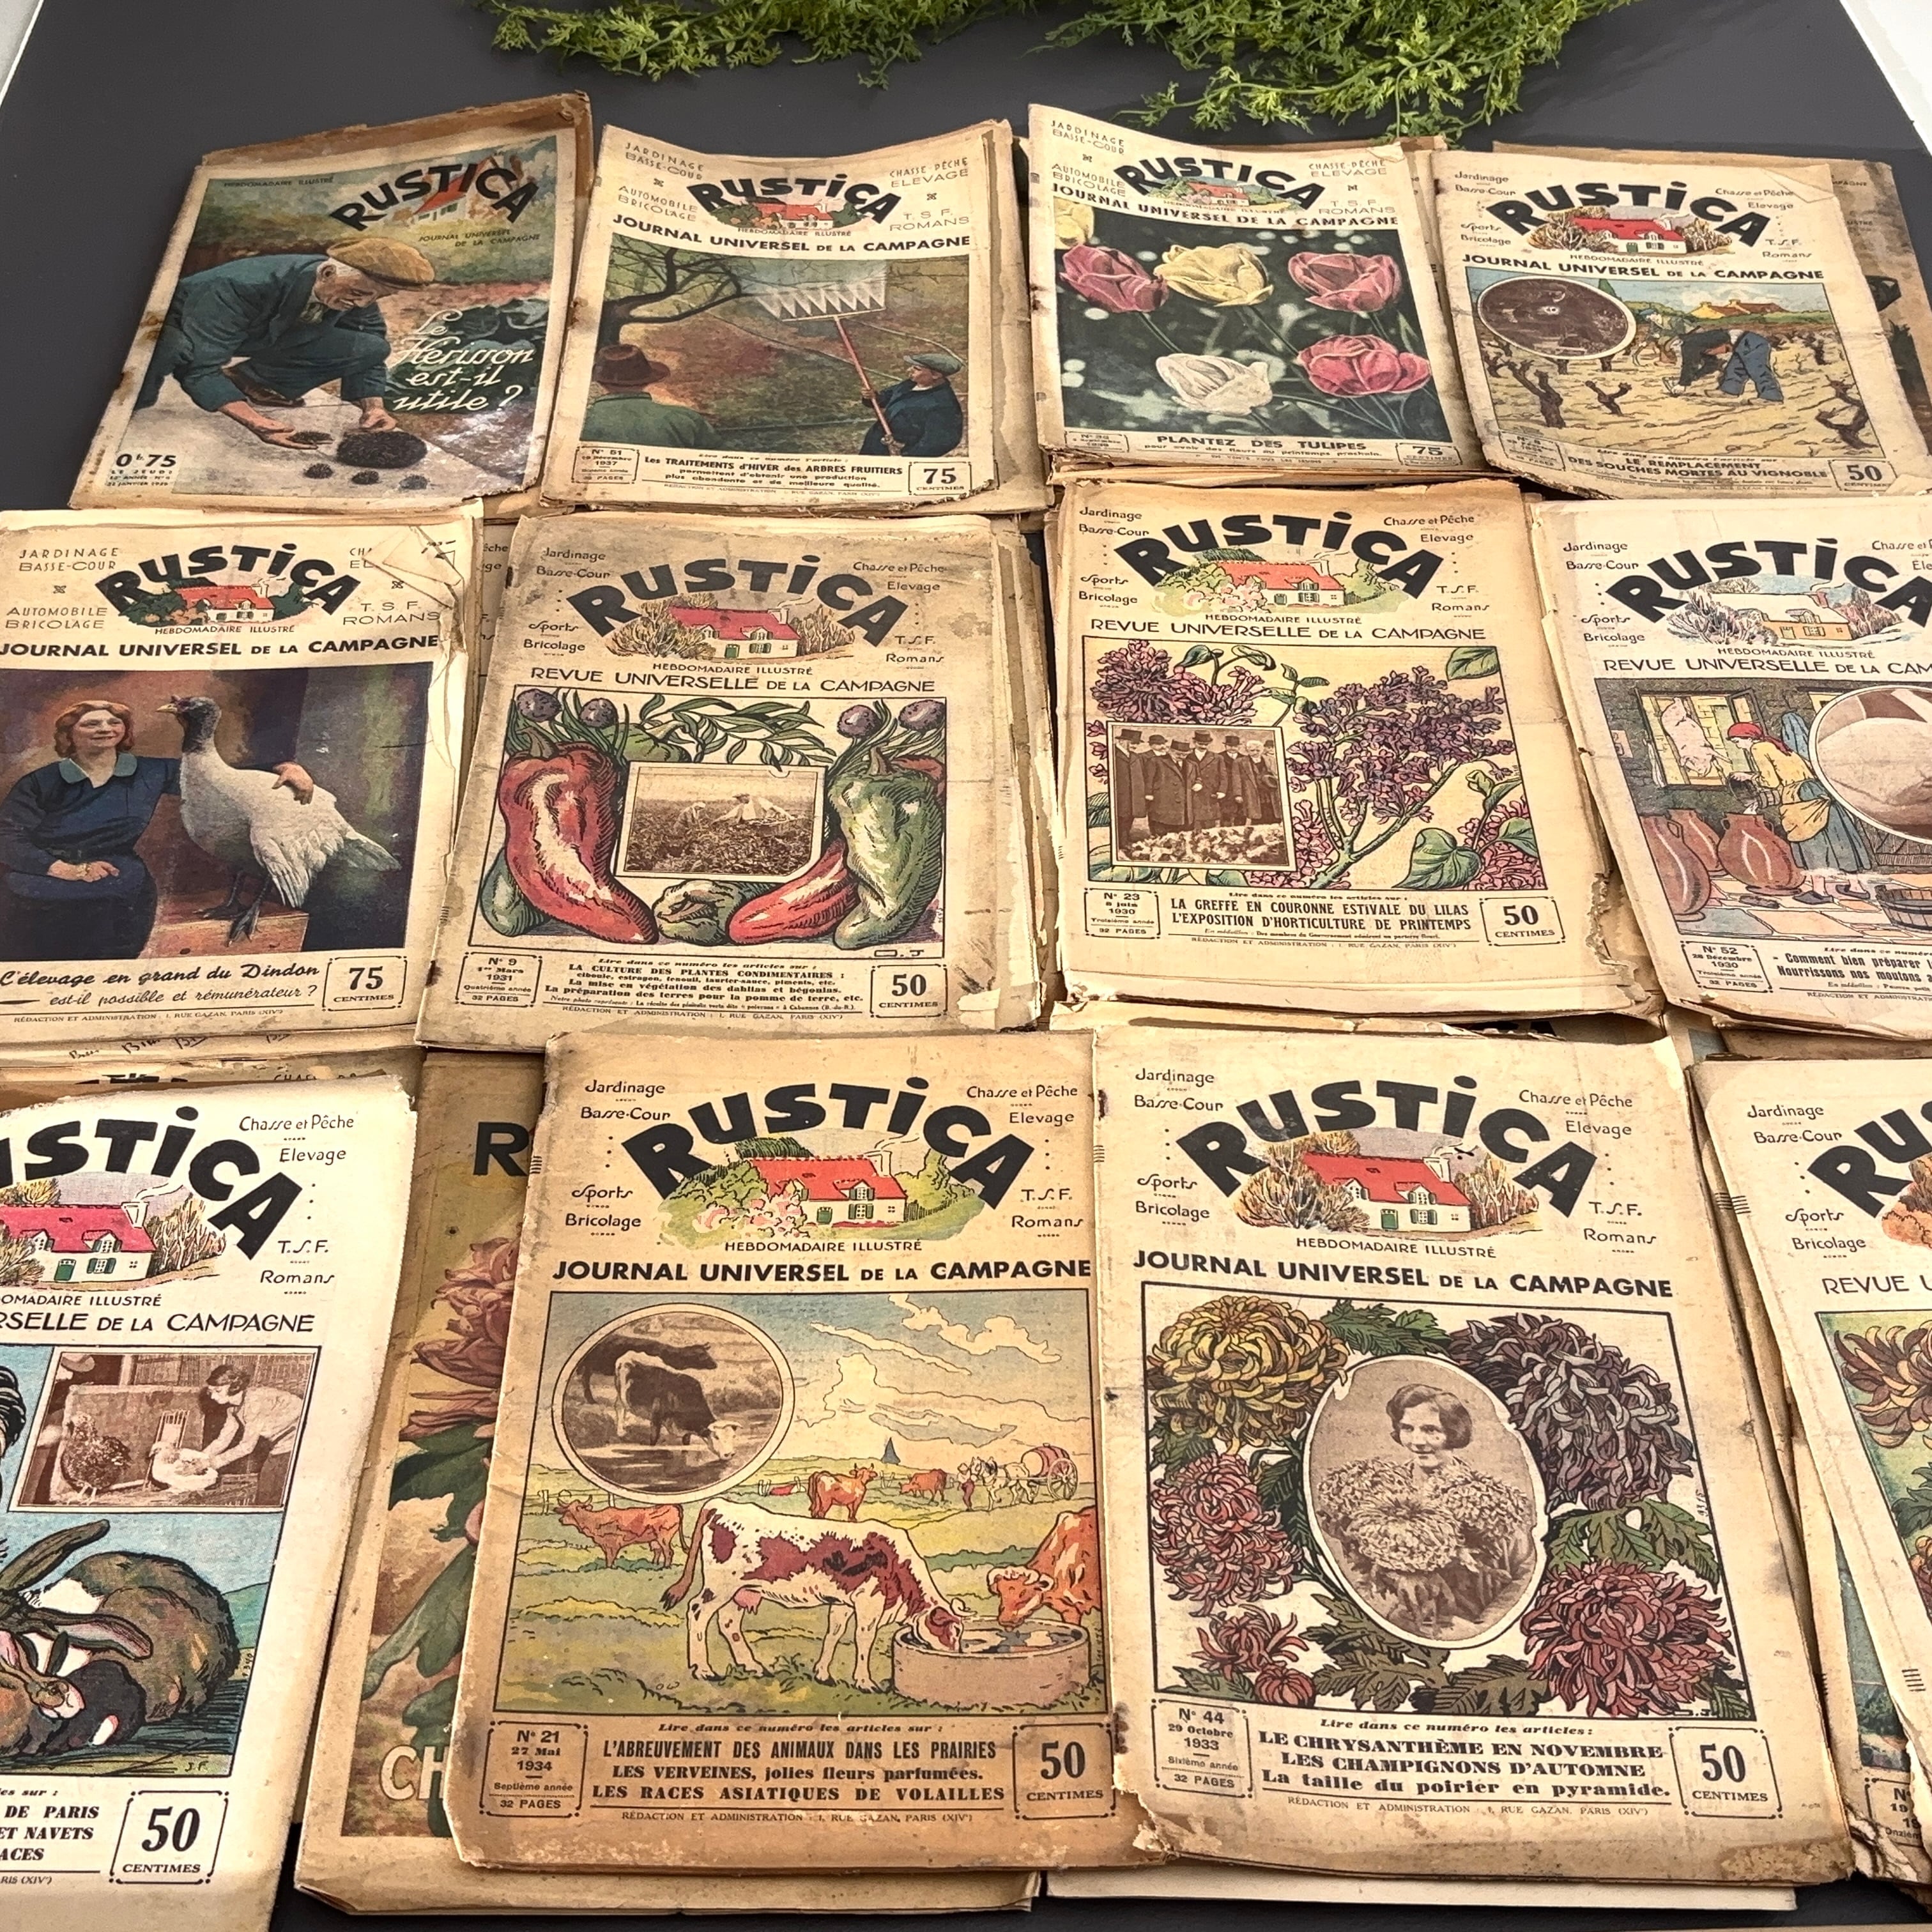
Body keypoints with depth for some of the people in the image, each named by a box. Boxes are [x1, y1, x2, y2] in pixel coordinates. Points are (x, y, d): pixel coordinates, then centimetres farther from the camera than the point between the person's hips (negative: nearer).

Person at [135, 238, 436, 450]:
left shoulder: (358, 294, -21)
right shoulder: (239, 287, -40)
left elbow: (369, 351, -4)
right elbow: (201, 366, -42)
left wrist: (374, 408, -22)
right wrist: (254, 422, -56)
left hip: (262, 340, 6)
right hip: (182, 327, -6)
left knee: (371, 348, -12)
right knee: (173, 350, -45)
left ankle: (248, 382, 1)